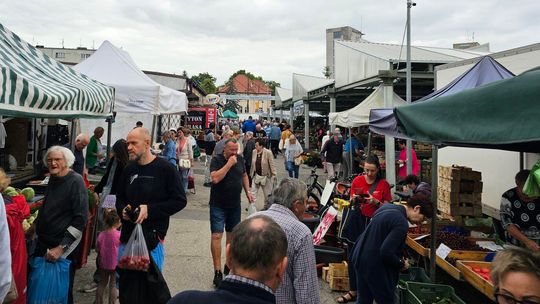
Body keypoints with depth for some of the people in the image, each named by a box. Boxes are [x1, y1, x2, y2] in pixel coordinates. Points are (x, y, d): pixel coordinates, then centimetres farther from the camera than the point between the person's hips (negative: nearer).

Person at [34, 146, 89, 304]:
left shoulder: (76, 181, -15)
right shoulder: (53, 178, 7)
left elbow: (81, 219, -20)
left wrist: (61, 248, -21)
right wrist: (35, 225, 21)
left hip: (62, 248, -7)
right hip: (43, 243, 7)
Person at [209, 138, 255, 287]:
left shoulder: (240, 159, 4)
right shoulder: (216, 160, -12)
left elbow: (244, 175, 19)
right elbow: (215, 178, -27)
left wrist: (248, 191, 9)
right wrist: (229, 164, -25)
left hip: (235, 205, 5)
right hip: (218, 205, -5)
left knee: (232, 234, 14)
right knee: (217, 236, -9)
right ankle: (217, 271, -6)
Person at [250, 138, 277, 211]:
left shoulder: (268, 153, -16)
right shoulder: (254, 152, -1)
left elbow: (272, 165, -14)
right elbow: (252, 164, 9)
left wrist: (274, 175, -16)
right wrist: (251, 173, 13)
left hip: (265, 176, -4)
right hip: (256, 176, 4)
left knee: (267, 194, 11)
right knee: (253, 192, -2)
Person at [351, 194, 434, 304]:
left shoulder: (387, 207, 7)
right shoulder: (401, 224, -22)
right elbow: (386, 253, -27)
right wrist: (402, 264, -8)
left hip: (359, 257, 9)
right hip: (374, 266, -9)